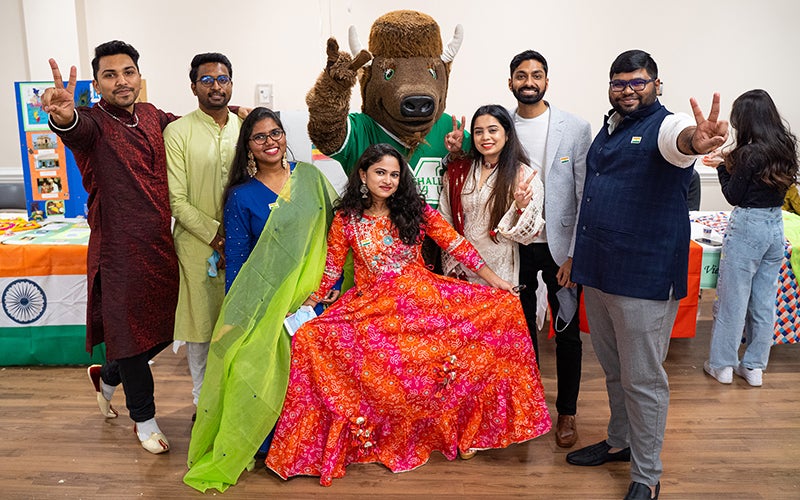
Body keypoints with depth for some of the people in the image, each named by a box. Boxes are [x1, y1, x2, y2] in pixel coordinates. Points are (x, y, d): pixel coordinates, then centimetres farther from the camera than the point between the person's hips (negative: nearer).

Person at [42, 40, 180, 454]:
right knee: (132, 331, 6)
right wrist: (64, 117, -59)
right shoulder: (93, 122, -10)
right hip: (120, 249, -6)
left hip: (160, 245, 6)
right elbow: (79, 130, -35)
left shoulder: (151, 116, 8)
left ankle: (106, 377, 47)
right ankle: (144, 419, 28)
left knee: (161, 330, 18)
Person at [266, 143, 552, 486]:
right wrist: (303, 307, 0)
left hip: (423, 297, 1)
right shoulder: (346, 219, 4)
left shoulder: (415, 210, 6)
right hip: (371, 306, -1)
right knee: (310, 337, -25)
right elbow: (331, 269, 8)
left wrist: (494, 280, 0)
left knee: (503, 307, -17)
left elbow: (456, 244, 5)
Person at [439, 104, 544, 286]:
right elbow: (445, 222, 7)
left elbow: (525, 235, -8)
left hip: (500, 271, -3)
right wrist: (451, 265, 2)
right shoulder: (458, 172, 3)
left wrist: (522, 207, -25)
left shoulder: (524, 176, -7)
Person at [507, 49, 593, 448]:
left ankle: (567, 411, 26)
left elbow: (586, 197, -7)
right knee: (522, 329, 14)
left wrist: (575, 254, -11)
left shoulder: (575, 128, -5)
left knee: (567, 333, 9)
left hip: (559, 246, -2)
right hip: (515, 246, 2)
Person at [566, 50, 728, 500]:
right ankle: (619, 442, 40)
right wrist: (577, 255, 19)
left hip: (644, 277, -7)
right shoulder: (608, 129, 14)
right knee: (613, 370, 21)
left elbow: (681, 142, -34)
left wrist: (697, 141, -59)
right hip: (597, 272, 7)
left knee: (642, 379, 3)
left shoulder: (667, 125, -8)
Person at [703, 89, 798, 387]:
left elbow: (734, 197, -10)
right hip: (776, 226, 8)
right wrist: (735, 166, 8)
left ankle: (723, 365, 14)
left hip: (747, 228, -7)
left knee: (732, 298, 4)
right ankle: (755, 366, 21)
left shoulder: (750, 153, -17)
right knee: (764, 300, 12)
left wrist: (724, 167, 1)